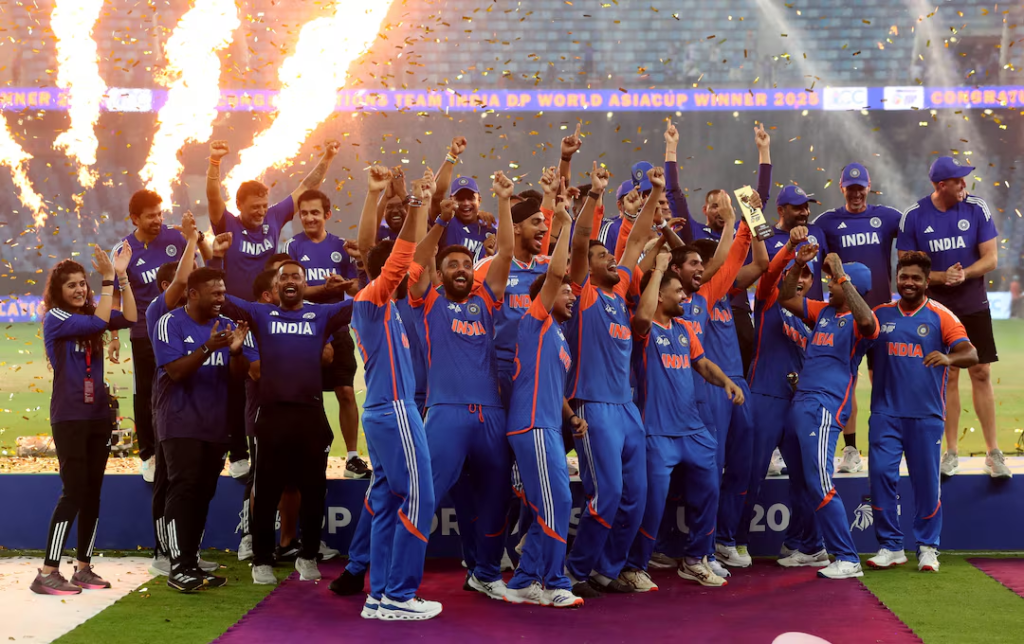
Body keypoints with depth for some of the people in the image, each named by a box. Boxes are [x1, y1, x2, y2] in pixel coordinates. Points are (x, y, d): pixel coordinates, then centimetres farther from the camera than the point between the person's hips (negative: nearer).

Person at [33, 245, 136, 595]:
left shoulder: (89, 314, 11)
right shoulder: (55, 318, -7)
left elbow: (129, 319, -4)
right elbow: (99, 323, -22)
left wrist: (122, 275, -9)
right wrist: (108, 278, -19)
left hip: (99, 415, 7)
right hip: (69, 418, -7)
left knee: (93, 492, 7)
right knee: (74, 491, -10)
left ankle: (83, 568, 14)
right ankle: (47, 573, -6)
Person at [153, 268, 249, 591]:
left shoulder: (225, 325, 8)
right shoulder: (170, 323, -7)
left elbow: (237, 374, 4)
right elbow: (176, 371, -16)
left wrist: (236, 351, -16)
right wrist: (207, 348, -28)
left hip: (215, 425, 6)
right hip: (181, 424, -5)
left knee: (203, 493, 8)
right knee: (184, 490, -11)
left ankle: (191, 562, 15)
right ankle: (178, 567, -8)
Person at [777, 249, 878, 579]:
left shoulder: (858, 320, -7)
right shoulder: (824, 311, 16)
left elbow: (866, 321, -31)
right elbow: (786, 298, 20)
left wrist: (842, 276, -30)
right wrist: (798, 265, 5)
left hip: (824, 409, -9)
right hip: (799, 403, 9)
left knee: (819, 483, -16)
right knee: (800, 481, 17)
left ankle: (847, 559, -12)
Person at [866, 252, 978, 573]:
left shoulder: (941, 316, 0)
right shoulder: (880, 314, 8)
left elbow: (970, 354, -11)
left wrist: (948, 358, -33)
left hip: (926, 414, -2)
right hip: (886, 412, 2)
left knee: (927, 481, 3)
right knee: (881, 474, -4)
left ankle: (927, 547, 17)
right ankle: (890, 546, 7)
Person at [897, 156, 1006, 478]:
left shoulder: (977, 209, -6)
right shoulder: (913, 217, -8)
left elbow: (991, 258, -5)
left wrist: (964, 274, -24)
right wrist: (941, 277, -21)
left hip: (974, 306, 1)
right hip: (937, 308, 0)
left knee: (981, 375, 1)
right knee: (948, 377, 4)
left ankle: (993, 453, 8)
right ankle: (951, 452, 15)